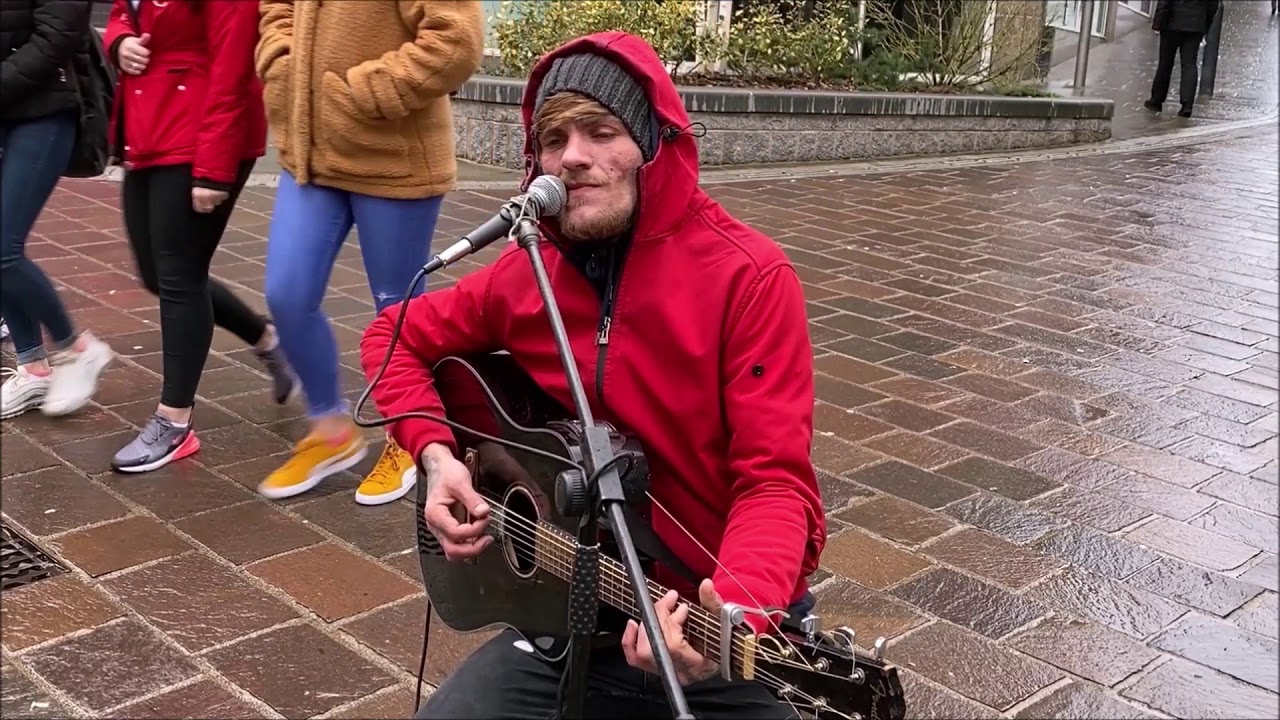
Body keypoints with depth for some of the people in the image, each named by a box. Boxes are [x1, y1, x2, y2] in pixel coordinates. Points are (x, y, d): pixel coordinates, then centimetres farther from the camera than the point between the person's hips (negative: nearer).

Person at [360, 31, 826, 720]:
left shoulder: (748, 276, -15)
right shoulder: (524, 275, -1)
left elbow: (775, 480, -18)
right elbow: (394, 338, 15)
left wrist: (735, 609, -37)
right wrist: (435, 452, -2)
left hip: (730, 628, -3)